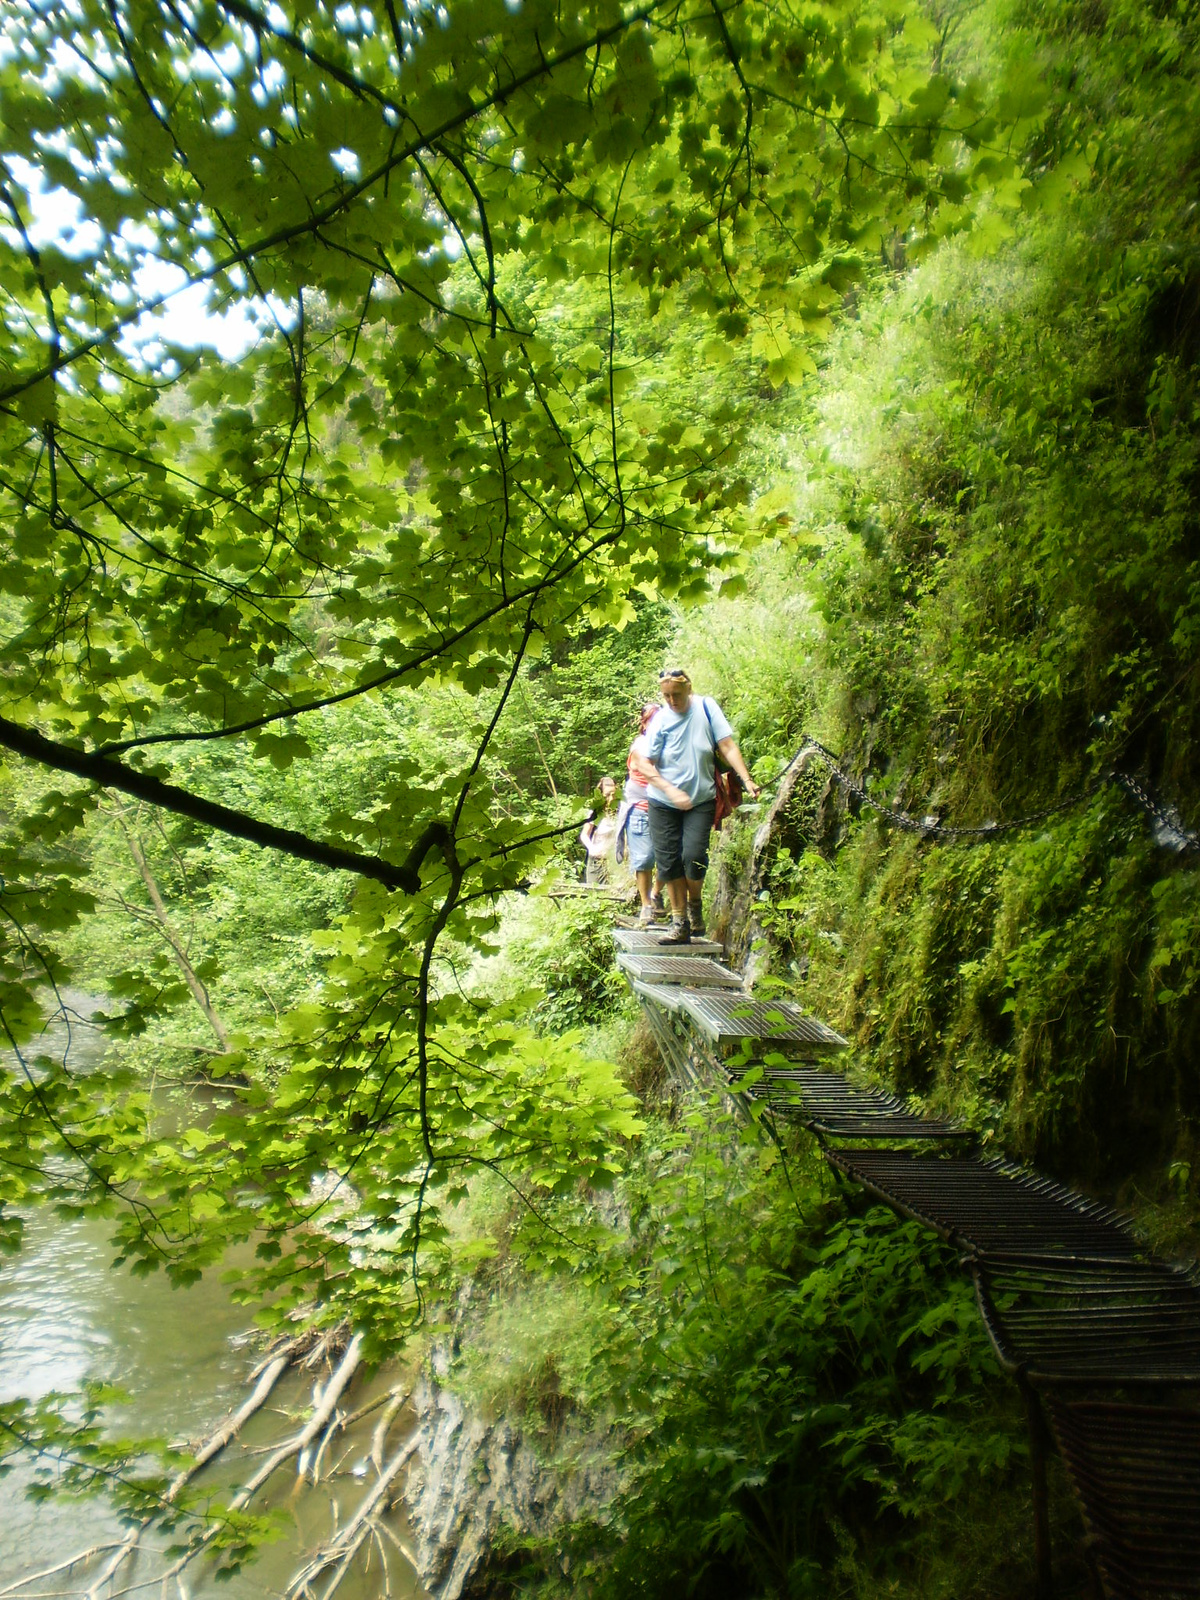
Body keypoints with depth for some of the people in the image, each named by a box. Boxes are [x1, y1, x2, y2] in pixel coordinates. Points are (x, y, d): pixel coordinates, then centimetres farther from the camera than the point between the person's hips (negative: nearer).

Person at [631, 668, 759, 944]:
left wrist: (747, 780, -16)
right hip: (664, 803, 1)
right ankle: (680, 922, 14)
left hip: (701, 799, -1)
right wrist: (672, 790, -20)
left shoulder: (706, 707, -6)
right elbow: (644, 765, -8)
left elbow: (727, 746, -6)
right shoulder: (661, 720, -7)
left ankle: (694, 905, 14)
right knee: (669, 861, 1)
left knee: (694, 856, -15)